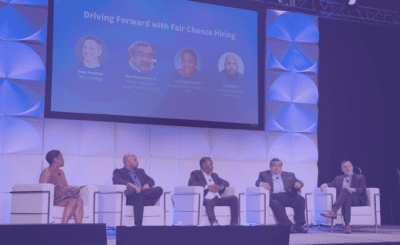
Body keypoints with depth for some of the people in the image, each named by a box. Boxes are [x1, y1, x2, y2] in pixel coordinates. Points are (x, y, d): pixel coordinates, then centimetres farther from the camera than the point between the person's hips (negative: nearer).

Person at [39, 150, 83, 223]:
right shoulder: (47, 171, -3)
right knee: (73, 201, -34)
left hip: (62, 199, 7)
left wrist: (74, 188, -5)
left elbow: (66, 187, 21)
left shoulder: (61, 172, 23)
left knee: (80, 201, -24)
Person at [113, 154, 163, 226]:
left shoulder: (140, 171, 33)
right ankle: (138, 224, -43)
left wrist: (147, 184, -1)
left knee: (159, 189, -22)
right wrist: (130, 184, -27)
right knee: (140, 194, -39)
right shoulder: (119, 172, 12)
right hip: (129, 199, -5)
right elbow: (116, 181, -9)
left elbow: (151, 180, 25)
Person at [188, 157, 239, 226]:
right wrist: (207, 187, -18)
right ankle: (214, 223, -55)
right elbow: (191, 183, -10)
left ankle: (234, 223, -20)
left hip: (217, 199, 6)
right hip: (206, 199, -6)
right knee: (209, 201, -40)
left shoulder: (214, 175, 30)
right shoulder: (195, 173, 11)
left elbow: (226, 183, 23)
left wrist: (220, 186, -2)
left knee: (234, 198, -14)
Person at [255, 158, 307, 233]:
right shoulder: (264, 174, 24)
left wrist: (298, 183, -9)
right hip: (274, 197, -2)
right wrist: (262, 183, -16)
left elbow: (298, 182, 17)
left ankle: (299, 225, -30)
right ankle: (289, 226, -43)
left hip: (288, 196, 2)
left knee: (300, 199, -27)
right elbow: (257, 182, 9)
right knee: (275, 203, -37)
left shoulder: (289, 175, 29)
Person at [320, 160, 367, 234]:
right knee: (346, 200, -39)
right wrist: (325, 185, -12)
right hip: (344, 199, 2)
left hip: (357, 200, -2)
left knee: (345, 191, -35)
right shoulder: (338, 178, 29)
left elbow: (362, 189, 1)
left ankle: (333, 212, -52)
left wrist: (353, 189, -21)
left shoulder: (360, 177, 19)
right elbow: (332, 184, 13)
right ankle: (347, 225, -53)